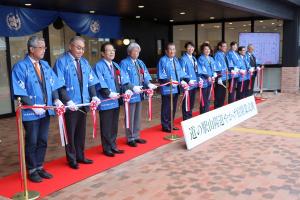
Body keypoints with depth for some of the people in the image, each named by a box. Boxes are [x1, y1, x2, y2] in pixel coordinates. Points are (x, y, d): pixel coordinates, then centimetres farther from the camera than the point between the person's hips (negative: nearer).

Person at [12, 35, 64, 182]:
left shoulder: (45, 65, 9)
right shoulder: (20, 66, -10)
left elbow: (53, 85, 8)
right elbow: (20, 92, -14)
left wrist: (56, 99, -7)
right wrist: (33, 106, -20)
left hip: (45, 110, 6)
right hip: (31, 112, -5)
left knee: (43, 141, 12)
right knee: (32, 142, 5)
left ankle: (39, 167, 26)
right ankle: (31, 170, 19)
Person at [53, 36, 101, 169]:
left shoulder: (84, 62, 9)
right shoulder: (61, 62, -10)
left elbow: (91, 82, 8)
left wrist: (94, 96, -6)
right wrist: (68, 101, -22)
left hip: (83, 103, 5)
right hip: (70, 105, -5)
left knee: (81, 131, 15)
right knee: (70, 132, 7)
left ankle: (80, 156, 29)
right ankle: (72, 159, 21)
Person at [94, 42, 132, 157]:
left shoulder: (116, 65, 15)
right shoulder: (99, 66, -10)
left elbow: (123, 79, 8)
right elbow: (99, 83, -20)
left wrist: (127, 89, -9)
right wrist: (109, 93, -26)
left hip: (116, 100, 8)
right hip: (106, 101, -7)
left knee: (114, 125, 14)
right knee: (106, 126, 2)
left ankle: (113, 146, 25)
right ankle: (107, 148, 13)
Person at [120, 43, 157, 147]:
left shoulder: (140, 62, 13)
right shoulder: (124, 63, -10)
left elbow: (145, 75, 9)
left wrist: (149, 84, -11)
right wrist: (133, 87, -29)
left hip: (139, 93, 7)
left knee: (138, 116, 15)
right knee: (130, 117, 2)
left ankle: (136, 136, 27)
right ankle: (130, 138, 14)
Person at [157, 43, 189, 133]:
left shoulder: (176, 60, 12)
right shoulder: (163, 60, -9)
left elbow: (180, 71, 14)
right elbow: (161, 76, -13)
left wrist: (182, 80, -2)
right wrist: (170, 81, -22)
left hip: (176, 88, 7)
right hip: (167, 88, -7)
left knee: (173, 107, 13)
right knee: (166, 108, 1)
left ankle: (170, 124, 24)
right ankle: (165, 126, 11)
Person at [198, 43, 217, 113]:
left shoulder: (211, 59, 15)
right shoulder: (201, 59, -7)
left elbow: (214, 69, 12)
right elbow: (201, 70, -14)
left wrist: (214, 76, -6)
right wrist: (208, 77, -23)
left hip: (210, 81, 7)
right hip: (204, 81, -7)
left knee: (208, 99, 12)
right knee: (204, 100, -3)